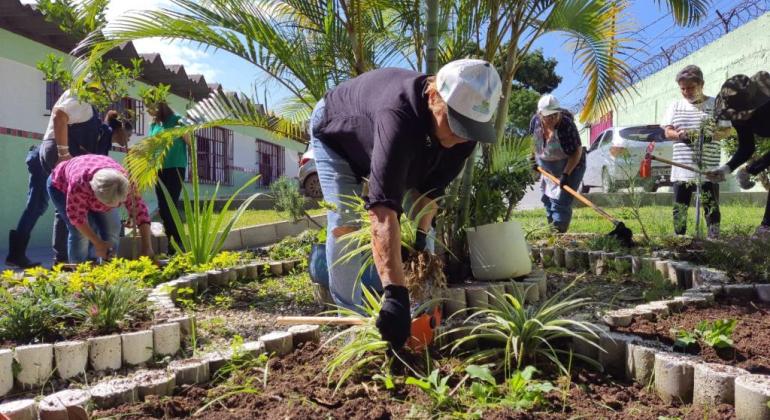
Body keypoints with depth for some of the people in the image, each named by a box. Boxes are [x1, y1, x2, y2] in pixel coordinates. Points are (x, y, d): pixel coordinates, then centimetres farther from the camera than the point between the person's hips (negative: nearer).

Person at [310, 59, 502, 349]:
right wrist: (395, 294, -63)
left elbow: (432, 186, -14)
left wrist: (420, 235, -26)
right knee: (345, 222, -19)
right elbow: (384, 208, -58)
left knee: (412, 229, 0)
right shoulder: (398, 114, -50)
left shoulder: (463, 131, -28)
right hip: (335, 134, -6)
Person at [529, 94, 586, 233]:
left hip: (570, 166, -7)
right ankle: (551, 226, 30)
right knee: (547, 199, 15)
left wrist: (566, 174, -29)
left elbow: (577, 151, -24)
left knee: (561, 202, -13)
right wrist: (536, 158, 8)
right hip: (548, 168, 7)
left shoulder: (566, 126, -31)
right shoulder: (535, 121, -14)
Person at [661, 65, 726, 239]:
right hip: (681, 166, 3)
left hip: (708, 166, -2)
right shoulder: (676, 105, 12)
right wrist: (681, 135, -15)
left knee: (711, 206, -1)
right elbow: (668, 132, 7)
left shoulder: (715, 104, 4)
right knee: (679, 207, 5)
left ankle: (714, 239, 5)